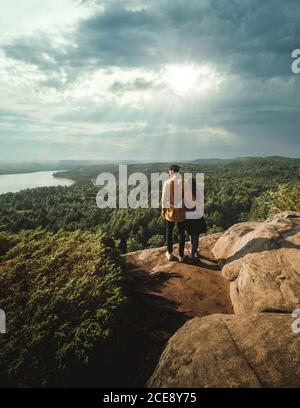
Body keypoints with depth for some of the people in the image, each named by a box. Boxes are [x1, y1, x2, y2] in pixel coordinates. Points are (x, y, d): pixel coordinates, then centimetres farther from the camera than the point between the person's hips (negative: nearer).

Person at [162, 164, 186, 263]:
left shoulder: (167, 183, -11)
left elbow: (164, 198, -7)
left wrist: (163, 210, 6)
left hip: (170, 211, -1)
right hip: (181, 211, 1)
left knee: (169, 232, 17)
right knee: (181, 233, 12)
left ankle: (170, 254, 27)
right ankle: (181, 256, 20)